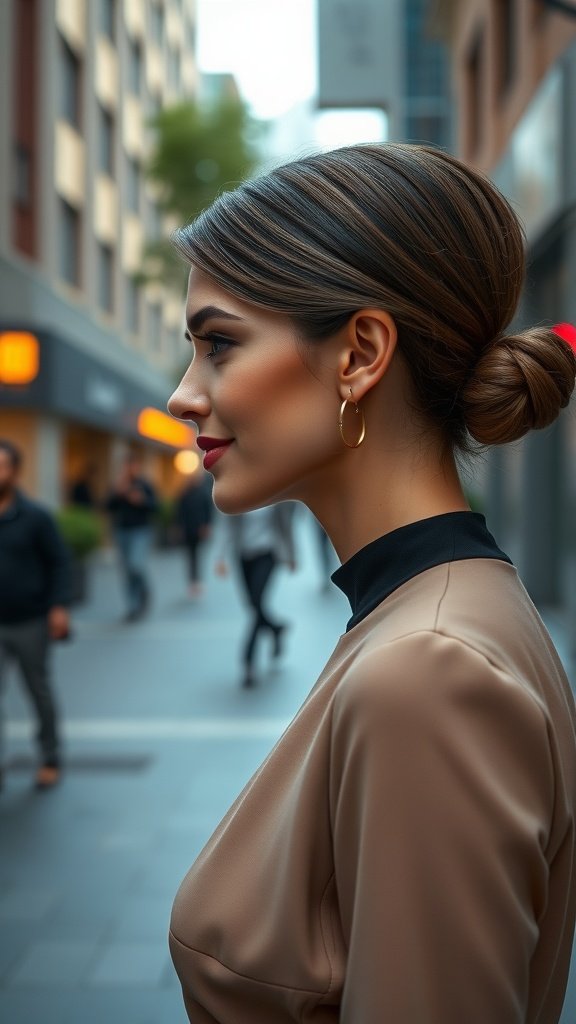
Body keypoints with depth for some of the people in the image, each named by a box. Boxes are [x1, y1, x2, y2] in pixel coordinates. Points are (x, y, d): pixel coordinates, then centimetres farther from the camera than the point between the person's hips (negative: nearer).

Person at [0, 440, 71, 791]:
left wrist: (59, 607, -13)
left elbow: (59, 562, -4)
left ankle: (51, 760, 30)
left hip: (30, 623, -1)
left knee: (41, 693, 13)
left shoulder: (35, 517, -7)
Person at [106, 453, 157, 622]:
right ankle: (133, 607, 11)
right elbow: (109, 506, -1)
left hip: (141, 531, -4)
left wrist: (140, 500, -21)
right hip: (122, 531, 4)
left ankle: (144, 592, 8)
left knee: (137, 564, -21)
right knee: (126, 570, 4)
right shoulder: (119, 486, 9)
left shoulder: (145, 485, 0)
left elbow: (154, 506, -5)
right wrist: (118, 492, -15)